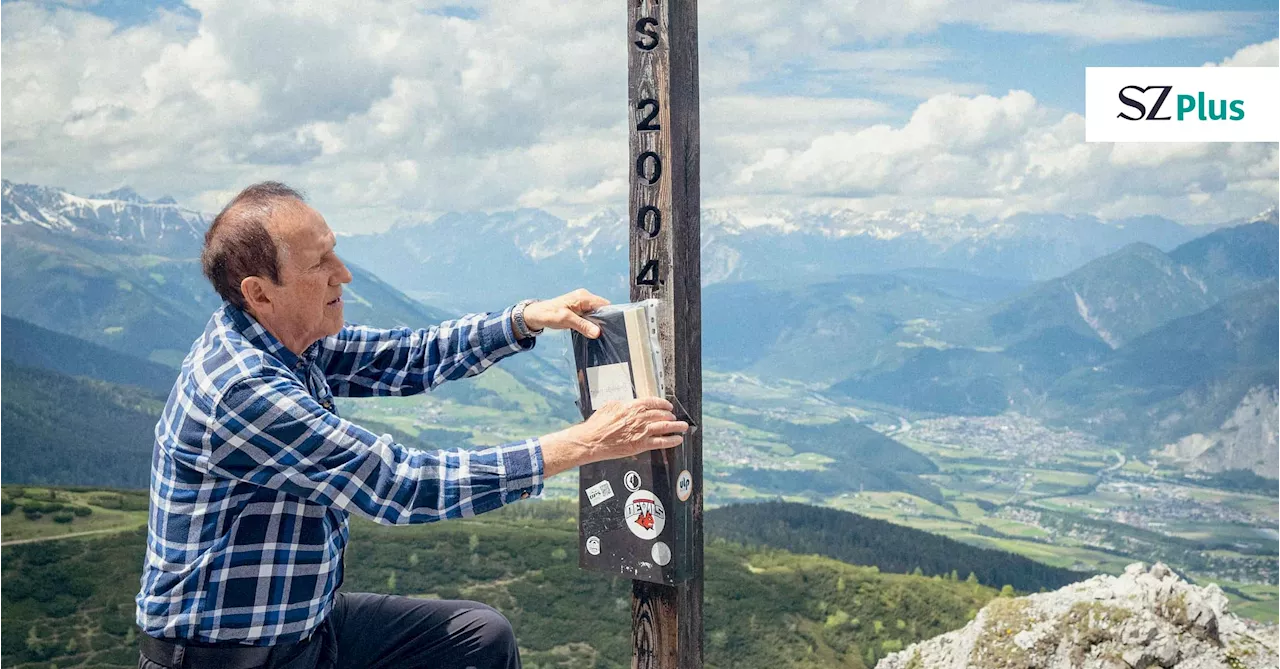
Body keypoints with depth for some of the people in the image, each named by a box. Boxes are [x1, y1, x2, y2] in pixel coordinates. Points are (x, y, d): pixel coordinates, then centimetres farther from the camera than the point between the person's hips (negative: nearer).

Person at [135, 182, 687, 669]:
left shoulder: (285, 339, -1)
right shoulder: (243, 390, -28)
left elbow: (406, 358, 8)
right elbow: (403, 486, -29)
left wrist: (527, 318, -5)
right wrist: (583, 444, -25)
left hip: (307, 621, 9)